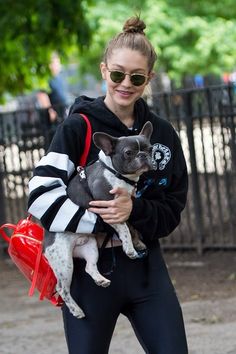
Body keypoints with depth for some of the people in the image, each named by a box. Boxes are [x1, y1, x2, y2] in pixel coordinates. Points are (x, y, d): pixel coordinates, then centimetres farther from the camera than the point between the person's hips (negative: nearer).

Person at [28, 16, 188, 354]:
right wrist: (103, 219, -21)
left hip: (145, 267, 3)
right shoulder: (78, 128, -7)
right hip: (89, 271, -3)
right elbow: (41, 196, -15)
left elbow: (173, 211, 6)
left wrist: (135, 210, -15)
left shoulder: (163, 134, 5)